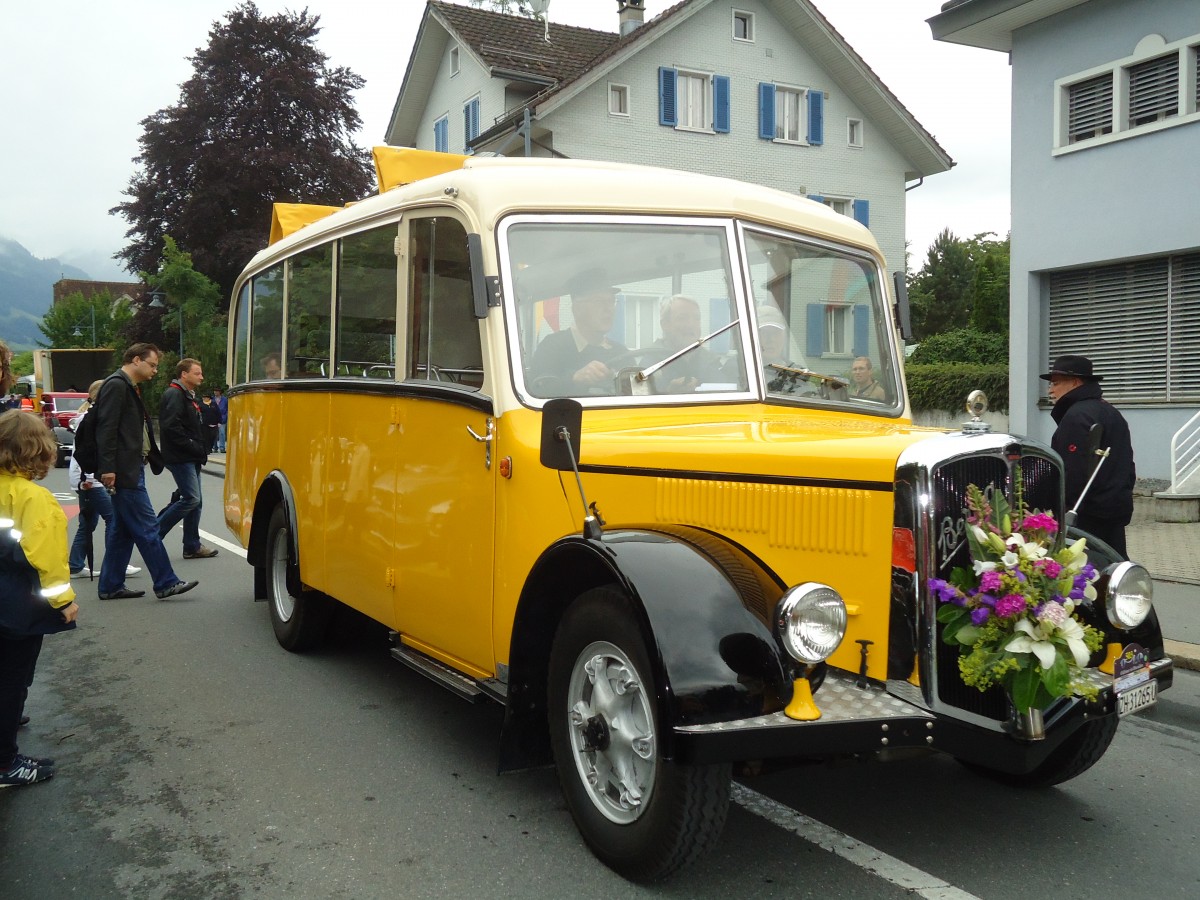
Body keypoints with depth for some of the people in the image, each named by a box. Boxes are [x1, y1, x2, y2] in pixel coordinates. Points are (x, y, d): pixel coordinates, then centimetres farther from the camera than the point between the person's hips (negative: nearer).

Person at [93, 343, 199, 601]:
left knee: (123, 529, 13)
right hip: (124, 472, -11)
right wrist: (108, 469, -22)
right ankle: (166, 583, -4)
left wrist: (154, 459, 15)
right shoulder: (116, 385, -11)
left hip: (132, 469, 11)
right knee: (146, 528, -7)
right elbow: (106, 428, -18)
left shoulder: (131, 388, 20)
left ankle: (110, 586, 18)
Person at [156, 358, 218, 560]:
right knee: (191, 499, -15)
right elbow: (171, 427, -23)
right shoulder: (174, 395, -12)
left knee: (194, 501, 10)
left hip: (191, 459, 10)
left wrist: (201, 449, 12)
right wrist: (193, 447, -19)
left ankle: (192, 547, 14)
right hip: (180, 458, -10)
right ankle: (153, 533, -5)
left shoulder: (189, 396, 21)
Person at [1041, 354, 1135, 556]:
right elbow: (1126, 462, 23)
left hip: (1088, 516, -10)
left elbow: (1075, 472, -22)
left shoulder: (1077, 416, -15)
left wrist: (1063, 513, -18)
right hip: (1116, 507, 10)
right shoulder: (1110, 411, 19)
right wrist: (1123, 491, 25)